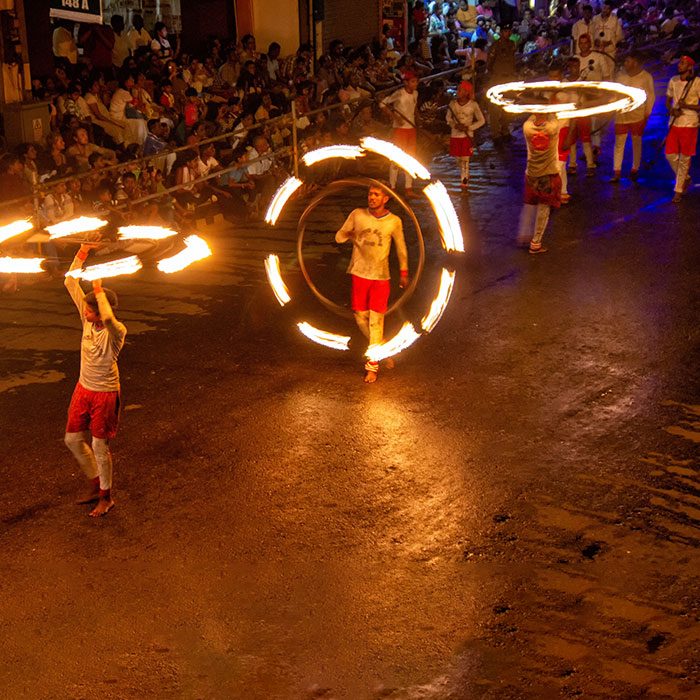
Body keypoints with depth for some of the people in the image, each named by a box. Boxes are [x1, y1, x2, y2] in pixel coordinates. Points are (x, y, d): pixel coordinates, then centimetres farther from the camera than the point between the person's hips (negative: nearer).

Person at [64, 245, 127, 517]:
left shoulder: (117, 331, -24)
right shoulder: (88, 319, -6)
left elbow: (108, 318, -50)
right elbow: (71, 283, -6)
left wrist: (98, 287, -40)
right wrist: (82, 253, -17)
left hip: (104, 394, -7)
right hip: (83, 389, 7)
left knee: (100, 447, 4)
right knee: (72, 439, 16)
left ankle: (106, 497, 23)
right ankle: (95, 483, 36)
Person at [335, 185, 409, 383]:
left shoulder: (394, 221, -5)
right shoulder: (357, 215, -3)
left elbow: (401, 248, 9)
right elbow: (339, 237, 8)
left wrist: (404, 273, 13)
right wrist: (354, 235, -6)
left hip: (381, 277, -2)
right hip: (359, 274, 2)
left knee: (376, 321, -4)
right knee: (360, 317, 7)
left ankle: (372, 366, 4)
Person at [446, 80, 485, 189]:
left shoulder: (473, 105, -10)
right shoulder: (453, 103, -2)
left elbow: (481, 120, -2)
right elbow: (448, 117, 11)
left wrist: (469, 127, -15)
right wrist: (455, 125, -10)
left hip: (467, 136, -3)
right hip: (455, 135, 3)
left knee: (465, 160, -3)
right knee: (458, 159, 12)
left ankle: (464, 182, 2)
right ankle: (463, 175, 33)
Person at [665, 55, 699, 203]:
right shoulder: (673, 81, 7)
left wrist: (687, 106, -21)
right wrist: (671, 110, -5)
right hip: (674, 123, 5)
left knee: (684, 158, 0)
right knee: (670, 155, 3)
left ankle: (678, 190, 10)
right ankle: (685, 179, 28)